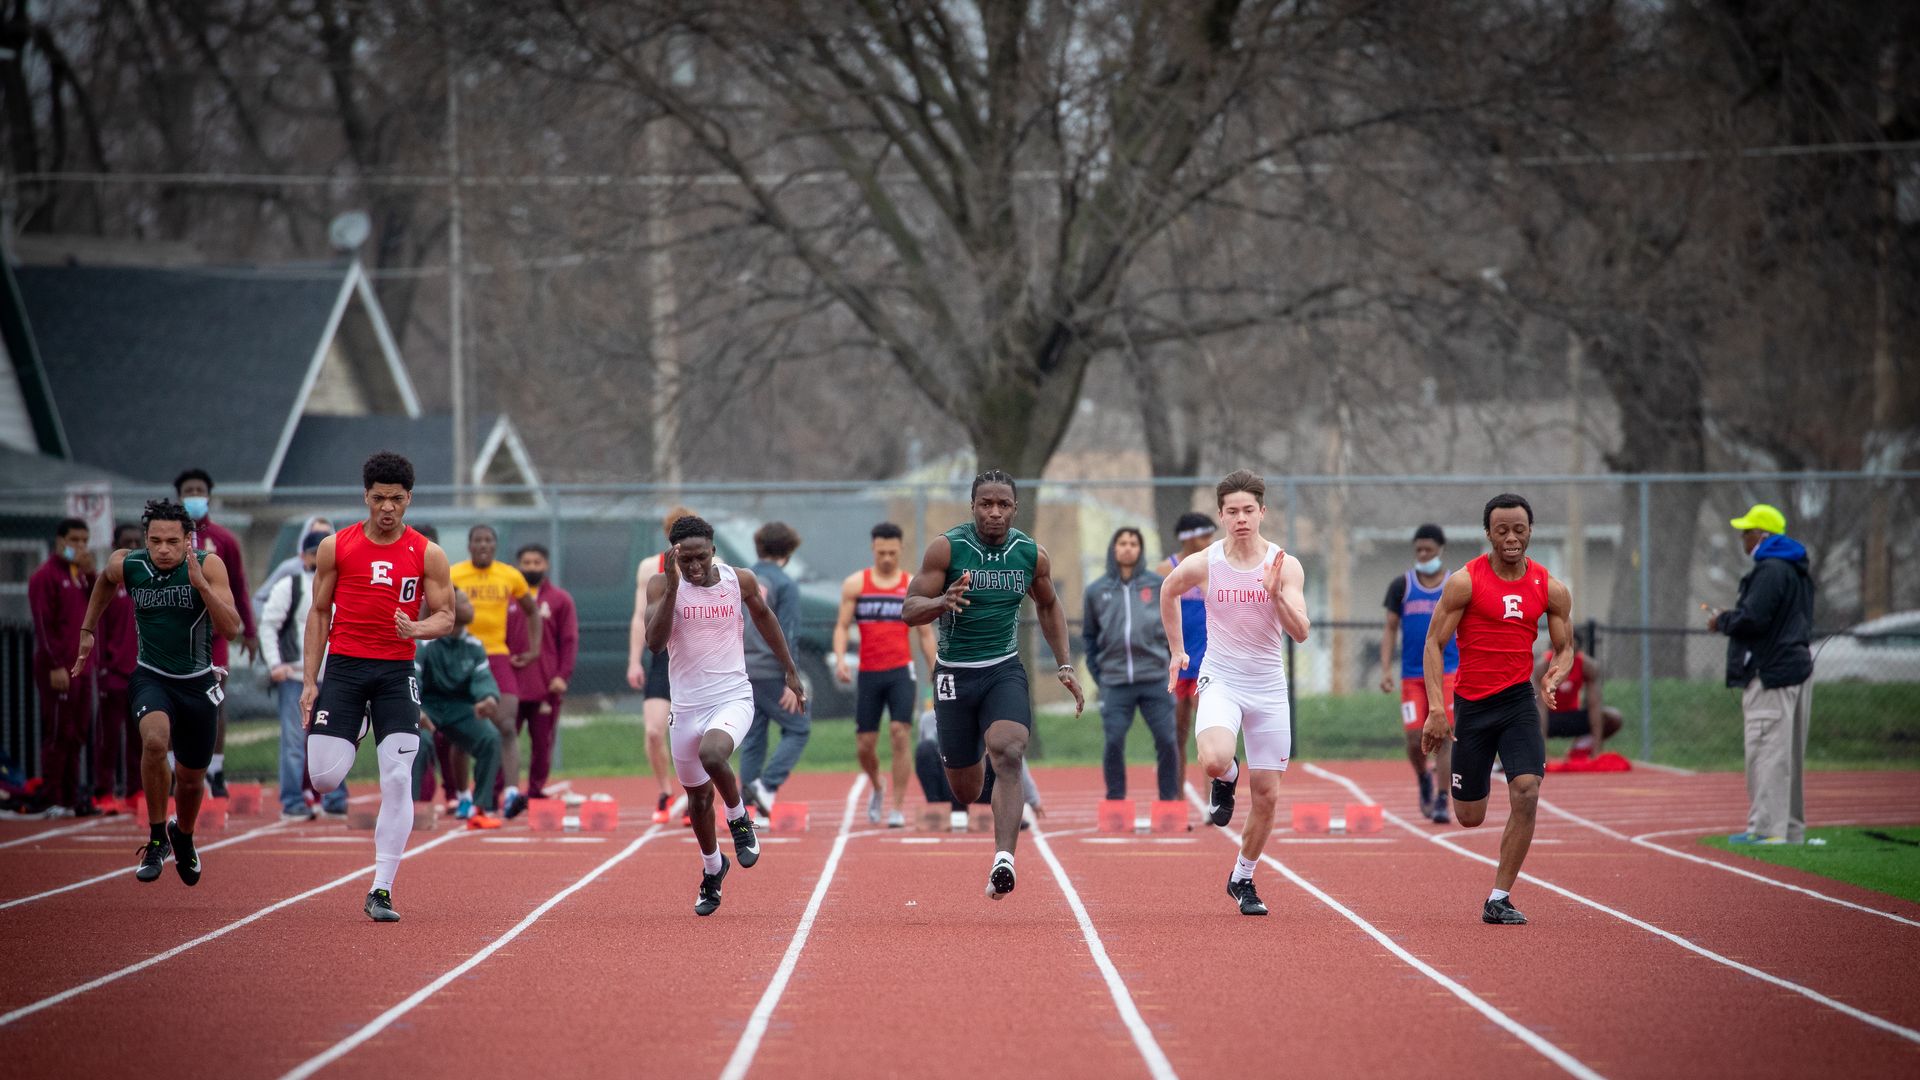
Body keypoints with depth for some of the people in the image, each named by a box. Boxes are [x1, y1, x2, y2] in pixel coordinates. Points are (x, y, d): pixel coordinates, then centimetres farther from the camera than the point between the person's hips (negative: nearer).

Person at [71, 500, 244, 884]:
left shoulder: (209, 566, -16)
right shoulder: (126, 564, -10)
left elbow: (231, 628, -24)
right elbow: (105, 582, 16)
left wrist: (200, 583, -33)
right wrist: (88, 629, 18)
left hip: (198, 683, 1)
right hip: (151, 678, -1)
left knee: (191, 779, 14)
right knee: (155, 741, -32)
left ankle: (183, 836, 50)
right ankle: (156, 839, -14)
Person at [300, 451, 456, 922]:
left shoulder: (428, 555, 3)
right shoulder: (336, 547, 4)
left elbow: (446, 617, 5)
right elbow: (319, 613, 8)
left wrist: (418, 629, -18)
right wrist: (310, 681, 3)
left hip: (397, 672, 0)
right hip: (343, 666, 0)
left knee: (398, 781, -10)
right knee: (324, 778, -9)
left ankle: (381, 890, -4)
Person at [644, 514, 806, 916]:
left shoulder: (740, 581, -4)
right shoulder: (662, 586, -8)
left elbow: (764, 617, 15)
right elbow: (654, 642, -21)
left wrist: (791, 672, 21)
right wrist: (673, 586, -27)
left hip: (733, 698, -2)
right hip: (687, 705, 2)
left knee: (711, 754, -32)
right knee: (697, 796, 13)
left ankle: (739, 818, -3)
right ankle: (712, 868, 40)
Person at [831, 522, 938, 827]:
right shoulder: (855, 584, 4)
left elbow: (926, 634, 9)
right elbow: (841, 626, 3)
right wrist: (840, 660, -14)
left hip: (901, 672, -1)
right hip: (868, 674, 1)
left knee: (899, 736, -15)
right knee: (864, 745, 4)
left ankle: (899, 808, -11)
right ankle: (877, 788, 35)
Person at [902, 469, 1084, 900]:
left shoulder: (1032, 554, 0)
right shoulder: (946, 548, -9)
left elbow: (1049, 606, 19)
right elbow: (909, 610, -9)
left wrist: (1064, 666, 12)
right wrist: (943, 602, -30)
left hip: (1005, 670, 1)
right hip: (954, 674, -1)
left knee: (1009, 755, -27)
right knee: (965, 790, 7)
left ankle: (1004, 860, -38)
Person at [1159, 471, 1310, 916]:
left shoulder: (1286, 566, -6)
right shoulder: (1203, 565, -6)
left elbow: (1301, 632, -13)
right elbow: (1169, 592, 16)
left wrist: (1276, 594, -28)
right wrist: (1176, 650, 19)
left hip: (1269, 687, 1)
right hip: (1221, 680, -1)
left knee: (1267, 796, 4)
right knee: (1214, 760, -31)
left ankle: (1242, 879, 25)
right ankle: (1225, 780, 8)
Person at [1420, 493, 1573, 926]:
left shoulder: (1550, 589, 2)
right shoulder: (1465, 582, -8)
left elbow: (1564, 648, 11)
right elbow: (1434, 643, -6)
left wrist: (1550, 677, -12)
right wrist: (1436, 707, -15)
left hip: (1519, 700, 2)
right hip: (1471, 704, -2)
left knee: (1526, 793, -18)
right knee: (1469, 818, 4)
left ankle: (1499, 899, -8)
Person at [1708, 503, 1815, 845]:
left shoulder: (1770, 570, -14)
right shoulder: (1799, 569, 19)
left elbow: (1752, 619, -22)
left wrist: (1721, 621, -3)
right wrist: (1731, 618, 17)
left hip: (1771, 673, -11)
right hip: (1797, 665, 11)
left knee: (1767, 752, -11)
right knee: (1790, 754, 13)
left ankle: (1767, 828, -14)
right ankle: (1792, 827, 17)